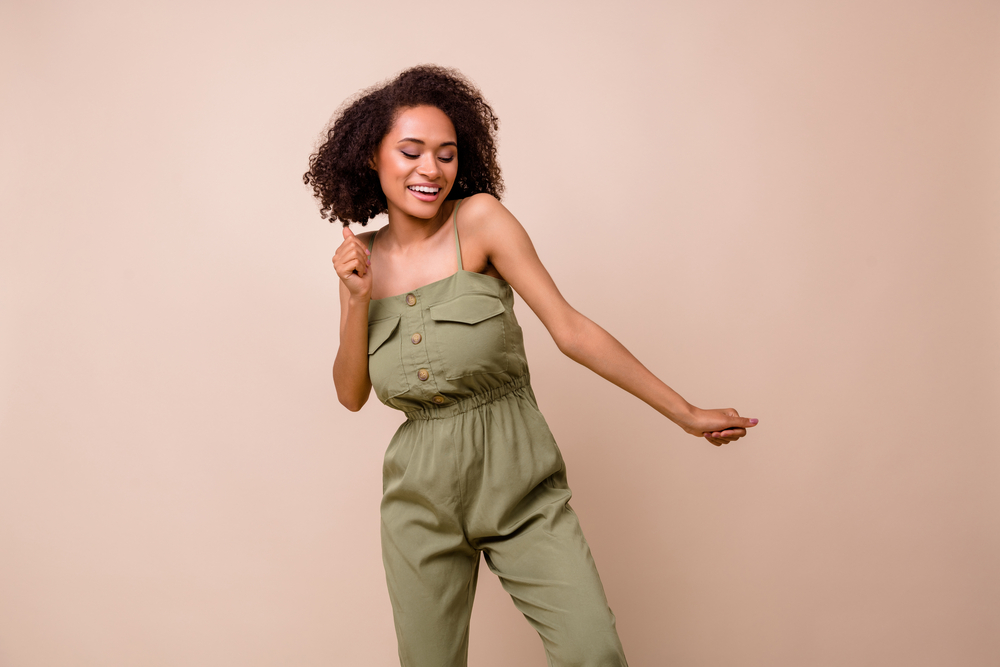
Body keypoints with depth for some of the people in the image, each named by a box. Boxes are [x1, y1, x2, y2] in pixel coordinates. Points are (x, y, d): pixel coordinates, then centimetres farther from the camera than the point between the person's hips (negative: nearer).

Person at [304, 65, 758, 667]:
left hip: (520, 483, -2)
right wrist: (358, 299, -8)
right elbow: (351, 394, 7)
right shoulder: (364, 259, 4)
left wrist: (686, 413, -9)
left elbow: (570, 329, -9)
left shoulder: (480, 219, -8)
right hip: (422, 490, 3)